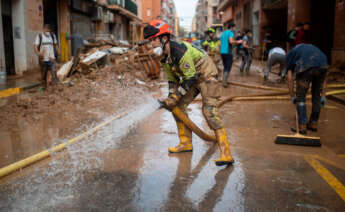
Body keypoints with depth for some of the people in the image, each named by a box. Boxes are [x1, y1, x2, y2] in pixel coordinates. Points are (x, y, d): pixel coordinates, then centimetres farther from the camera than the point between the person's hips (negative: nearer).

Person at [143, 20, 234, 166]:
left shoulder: (180, 51, -30)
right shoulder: (163, 56, -1)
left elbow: (191, 77, -28)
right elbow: (172, 80, 7)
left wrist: (175, 97, -26)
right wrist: (171, 98, -5)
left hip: (206, 75, -9)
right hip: (191, 78, 9)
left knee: (209, 111, -20)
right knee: (178, 107, 6)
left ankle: (226, 154, -20)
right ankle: (186, 143, 19)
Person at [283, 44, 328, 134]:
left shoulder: (290, 54, 32)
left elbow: (290, 78, 20)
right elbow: (323, 79, 30)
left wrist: (292, 96, 26)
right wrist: (323, 95, 28)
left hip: (305, 67, -4)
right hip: (322, 65, 4)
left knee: (300, 97, 11)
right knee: (317, 95, 22)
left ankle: (302, 127, 10)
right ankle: (313, 124, 32)